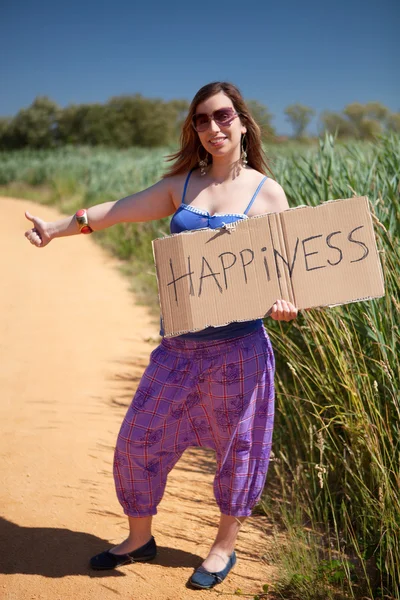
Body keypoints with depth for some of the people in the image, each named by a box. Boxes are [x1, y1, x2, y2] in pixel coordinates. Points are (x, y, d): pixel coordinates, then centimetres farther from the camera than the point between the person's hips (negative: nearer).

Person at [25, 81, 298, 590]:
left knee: (238, 443, 9)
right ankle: (139, 539, 32)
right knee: (140, 436, 9)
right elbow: (119, 210, 4)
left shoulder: (267, 193, -1)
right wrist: (58, 227, -5)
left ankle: (225, 546, 33)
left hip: (238, 342, -3)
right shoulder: (181, 185, 8)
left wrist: (284, 299, -20)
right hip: (180, 342, 4)